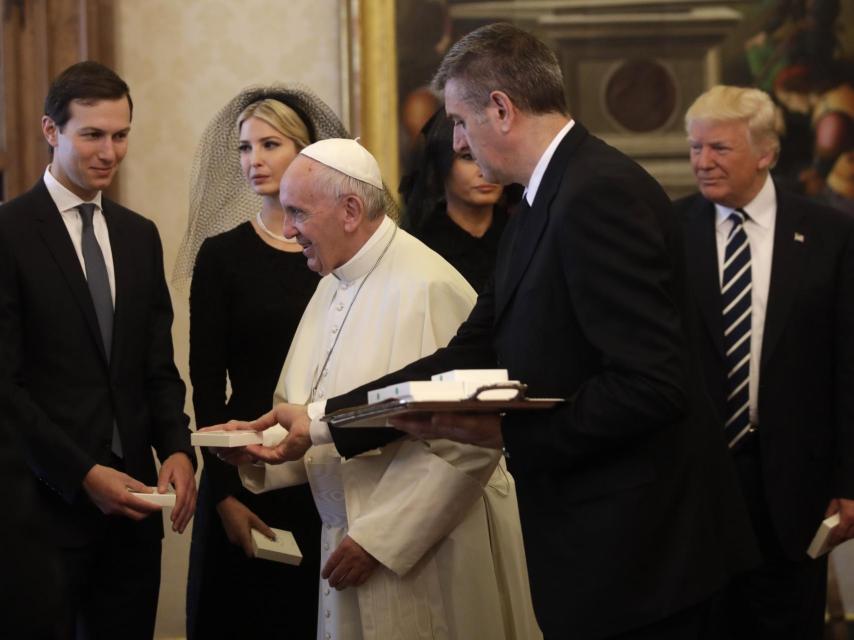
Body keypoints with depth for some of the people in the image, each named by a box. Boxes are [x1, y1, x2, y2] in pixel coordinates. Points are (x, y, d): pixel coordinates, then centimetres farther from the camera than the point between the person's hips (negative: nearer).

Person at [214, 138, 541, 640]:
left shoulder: (429, 288, -17)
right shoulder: (334, 287, 11)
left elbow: (469, 445, -21)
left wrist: (379, 538, -19)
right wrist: (261, 441, -5)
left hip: (426, 554, -8)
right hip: (351, 541, 8)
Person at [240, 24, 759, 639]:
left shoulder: (601, 195, -18)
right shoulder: (539, 209, 13)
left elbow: (653, 382, -24)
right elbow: (471, 354, 14)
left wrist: (509, 434, -18)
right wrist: (320, 422, 12)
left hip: (636, 551, -9)